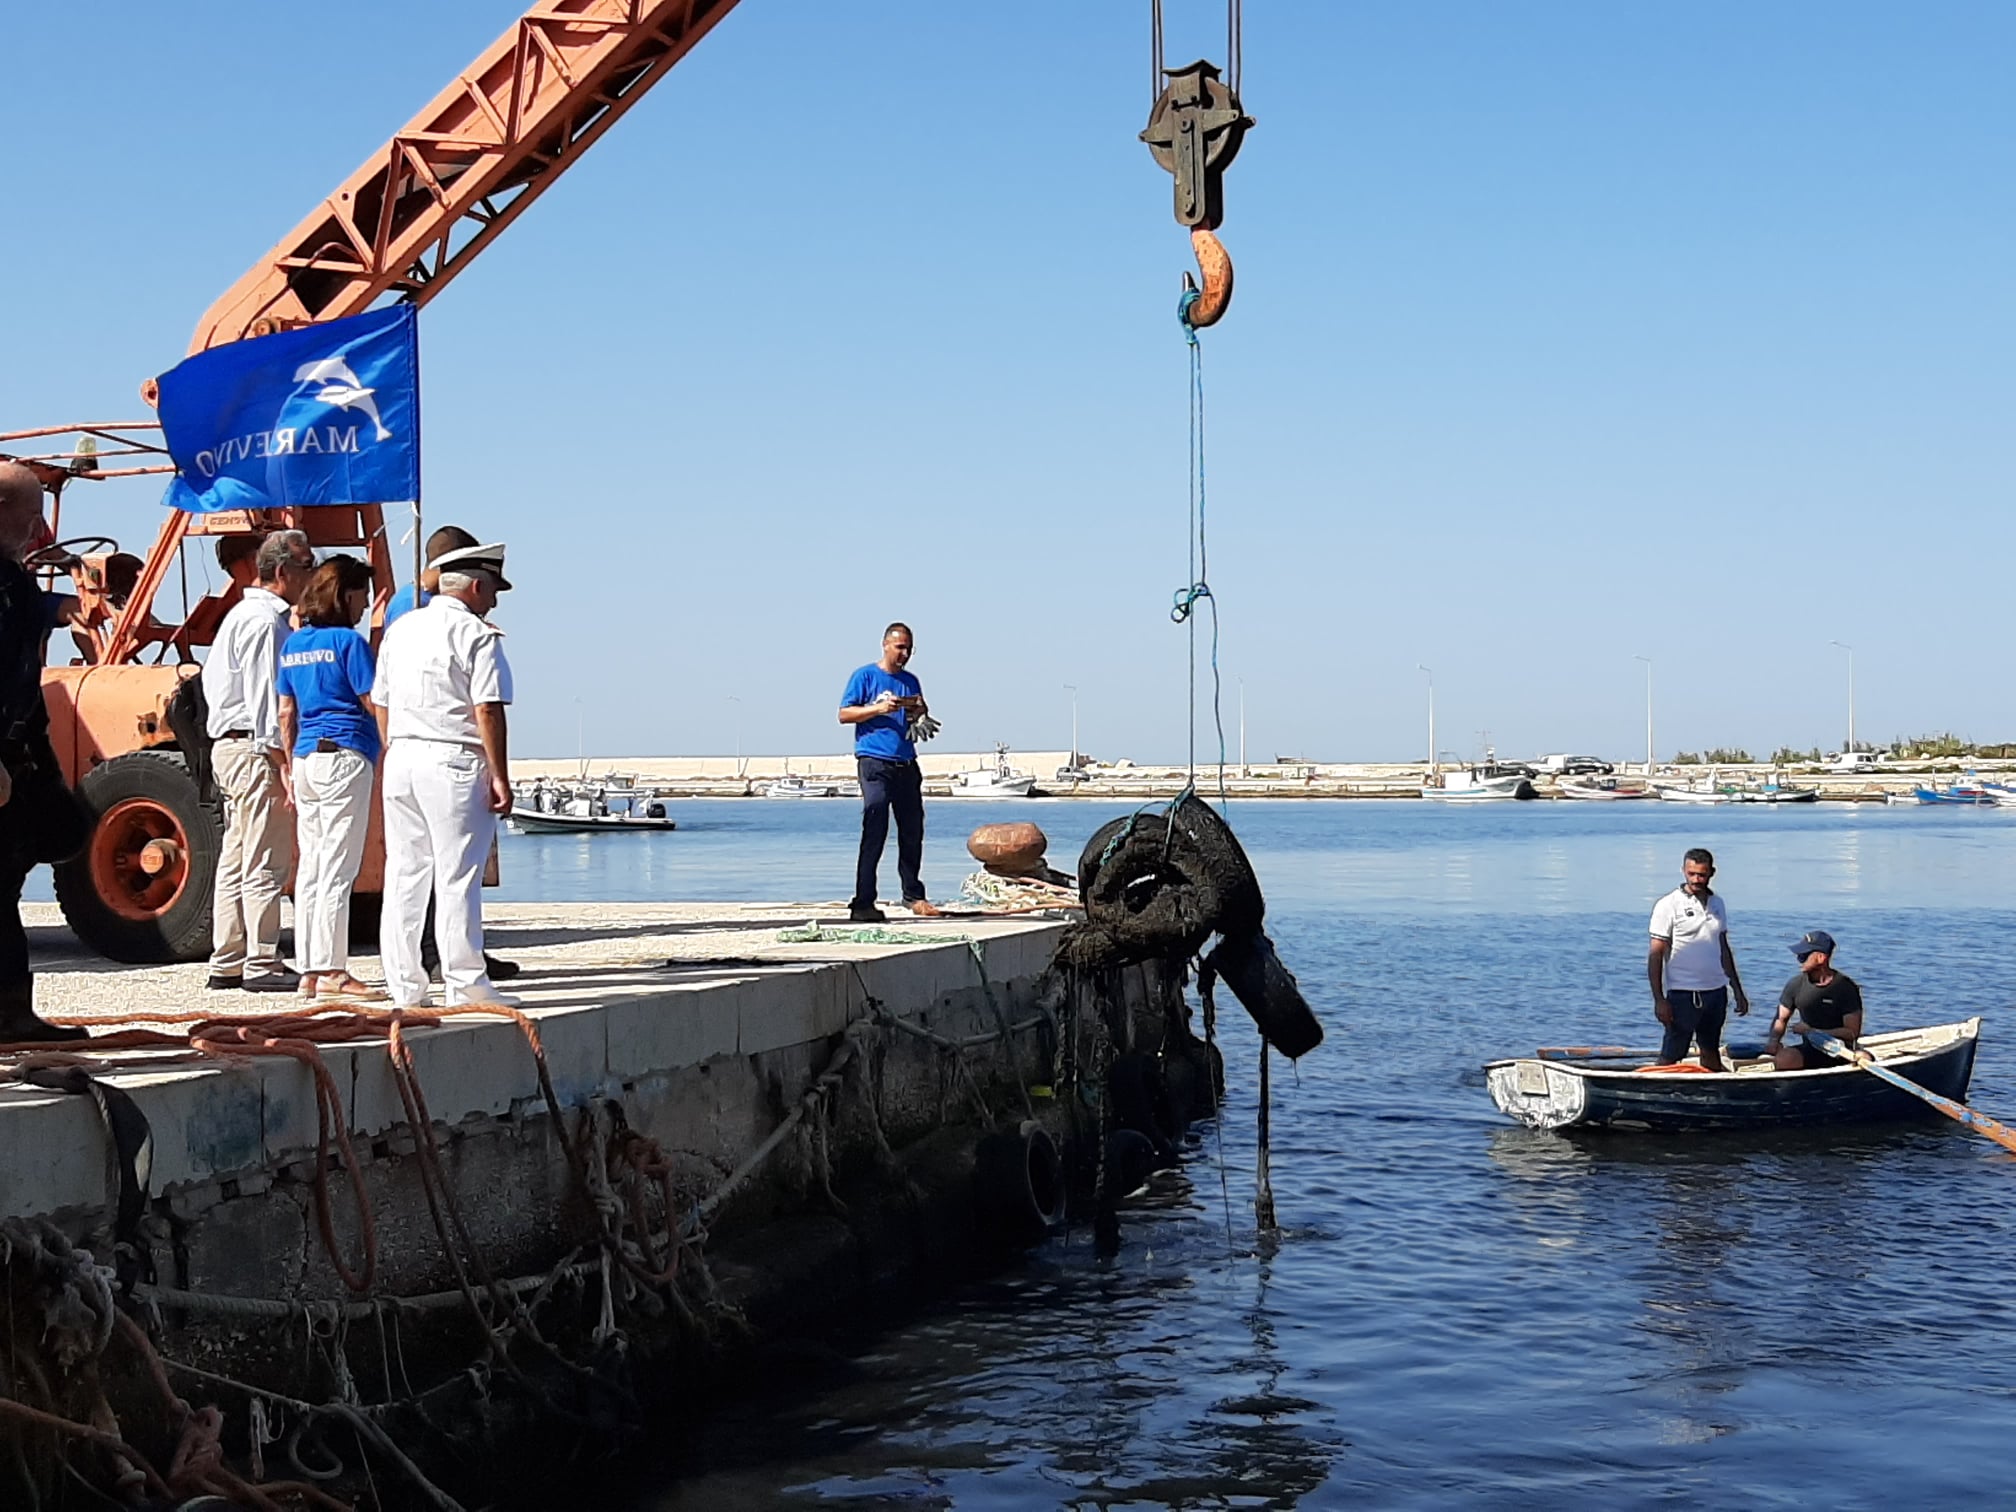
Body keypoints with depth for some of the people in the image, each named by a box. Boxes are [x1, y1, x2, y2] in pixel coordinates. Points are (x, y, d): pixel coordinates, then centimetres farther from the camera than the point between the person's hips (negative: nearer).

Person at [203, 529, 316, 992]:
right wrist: (283, 763, -20)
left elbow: (210, 681, 23)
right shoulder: (265, 621, -14)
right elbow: (265, 699, -19)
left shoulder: (241, 614, 19)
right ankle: (262, 965, -6)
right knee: (265, 863, -8)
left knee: (236, 861, 12)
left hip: (227, 745, 11)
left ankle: (227, 962, 16)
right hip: (256, 750, -11)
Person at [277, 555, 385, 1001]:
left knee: (310, 868, 8)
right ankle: (331, 971, -8)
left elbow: (286, 712, 16)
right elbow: (374, 704, -7)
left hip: (306, 758, 8)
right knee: (338, 868, -7)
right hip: (345, 756, -8)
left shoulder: (293, 644, 14)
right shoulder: (349, 640, -8)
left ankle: (309, 970, 10)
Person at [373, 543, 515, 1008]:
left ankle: (405, 987, 10)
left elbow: (381, 703, 18)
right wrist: (500, 777, -11)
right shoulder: (477, 634, -7)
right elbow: (487, 710, -13)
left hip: (401, 759, 7)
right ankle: (466, 985, -2)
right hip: (454, 761, -7)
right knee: (457, 877, -4)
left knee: (403, 874, 8)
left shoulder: (400, 629, 16)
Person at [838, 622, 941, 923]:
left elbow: (922, 722, 24)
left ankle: (913, 895, 21)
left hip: (907, 765, 6)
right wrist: (879, 708, -15)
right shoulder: (865, 676, 2)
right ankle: (862, 903, -10)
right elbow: (844, 714, -3)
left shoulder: (911, 681, 18)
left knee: (913, 831, 9)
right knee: (874, 833, -11)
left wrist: (920, 711, 1)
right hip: (874, 763, -6)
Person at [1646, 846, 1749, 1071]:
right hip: (1683, 993, -6)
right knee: (1670, 1057, -4)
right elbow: (1656, 955, -9)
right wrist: (1658, 1000, -15)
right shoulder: (1668, 905, -7)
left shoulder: (1717, 904, 12)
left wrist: (1738, 990, 17)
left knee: (1711, 1053, 15)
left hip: (1716, 991, 6)